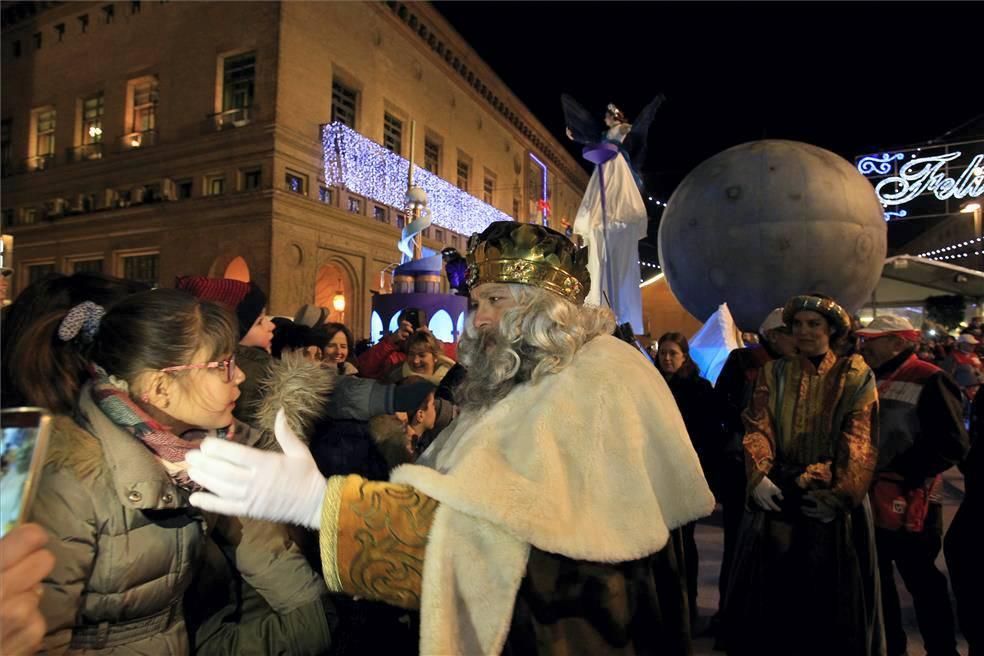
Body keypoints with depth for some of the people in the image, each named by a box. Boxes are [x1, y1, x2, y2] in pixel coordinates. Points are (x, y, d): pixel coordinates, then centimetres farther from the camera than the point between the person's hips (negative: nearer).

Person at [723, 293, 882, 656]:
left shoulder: (856, 376, 1)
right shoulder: (773, 373, 6)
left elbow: (860, 442, -7)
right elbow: (757, 429, -3)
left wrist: (839, 494, -18)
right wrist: (758, 476, -19)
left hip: (830, 496, -1)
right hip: (779, 495, 2)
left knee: (830, 592, 9)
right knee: (771, 588, 9)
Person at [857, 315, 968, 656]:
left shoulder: (929, 380, -13)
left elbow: (952, 445, -18)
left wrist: (898, 472, -21)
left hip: (908, 503, -7)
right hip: (868, 499, 7)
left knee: (922, 581, 8)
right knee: (876, 577, 18)